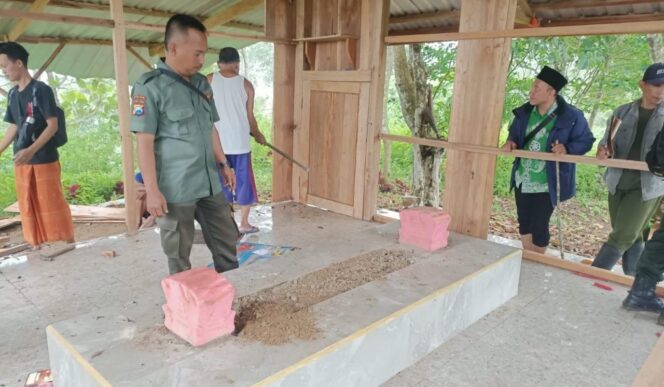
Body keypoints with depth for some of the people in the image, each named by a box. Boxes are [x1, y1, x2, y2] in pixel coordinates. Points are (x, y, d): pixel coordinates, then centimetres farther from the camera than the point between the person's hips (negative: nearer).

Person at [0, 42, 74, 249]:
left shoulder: (41, 90, -9)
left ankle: (70, 245, 8)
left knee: (53, 205, -2)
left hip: (44, 159, -7)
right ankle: (36, 247, 20)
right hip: (21, 162, 7)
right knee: (28, 207, 10)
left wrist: (31, 150, -23)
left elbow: (52, 126, -14)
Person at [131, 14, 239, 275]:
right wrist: (152, 190, -16)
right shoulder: (150, 86, -11)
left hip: (210, 184, 7)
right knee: (179, 256, 8)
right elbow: (144, 141, -13)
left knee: (226, 242, 15)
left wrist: (223, 164, 16)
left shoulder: (201, 83, 10)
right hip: (175, 190, -7)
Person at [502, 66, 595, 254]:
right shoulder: (525, 112, 0)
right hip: (522, 181, 6)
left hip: (546, 185, -5)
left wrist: (567, 149, -25)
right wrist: (511, 141, -8)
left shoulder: (571, 116, -16)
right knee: (524, 224, 17)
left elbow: (586, 141, -6)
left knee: (539, 227, 4)